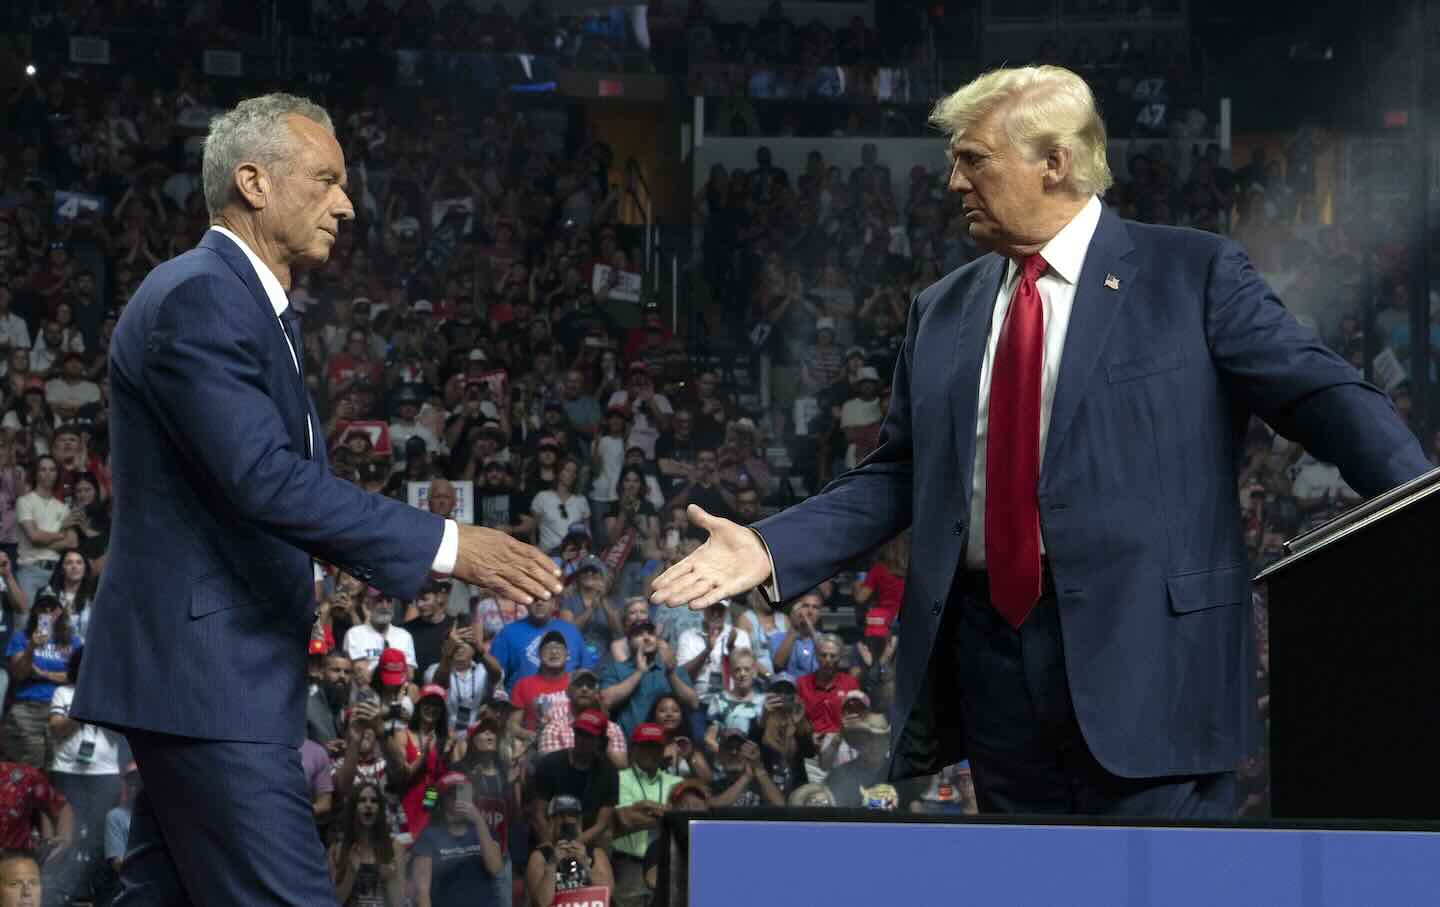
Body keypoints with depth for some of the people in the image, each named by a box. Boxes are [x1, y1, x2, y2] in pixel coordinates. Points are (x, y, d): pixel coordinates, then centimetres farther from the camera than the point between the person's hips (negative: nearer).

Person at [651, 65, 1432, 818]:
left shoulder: (1193, 274, 2)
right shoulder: (942, 312, 16)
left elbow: (1321, 393, -5)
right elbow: (897, 474, 17)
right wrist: (771, 548, 5)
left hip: (1143, 647, -5)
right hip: (988, 645, 5)